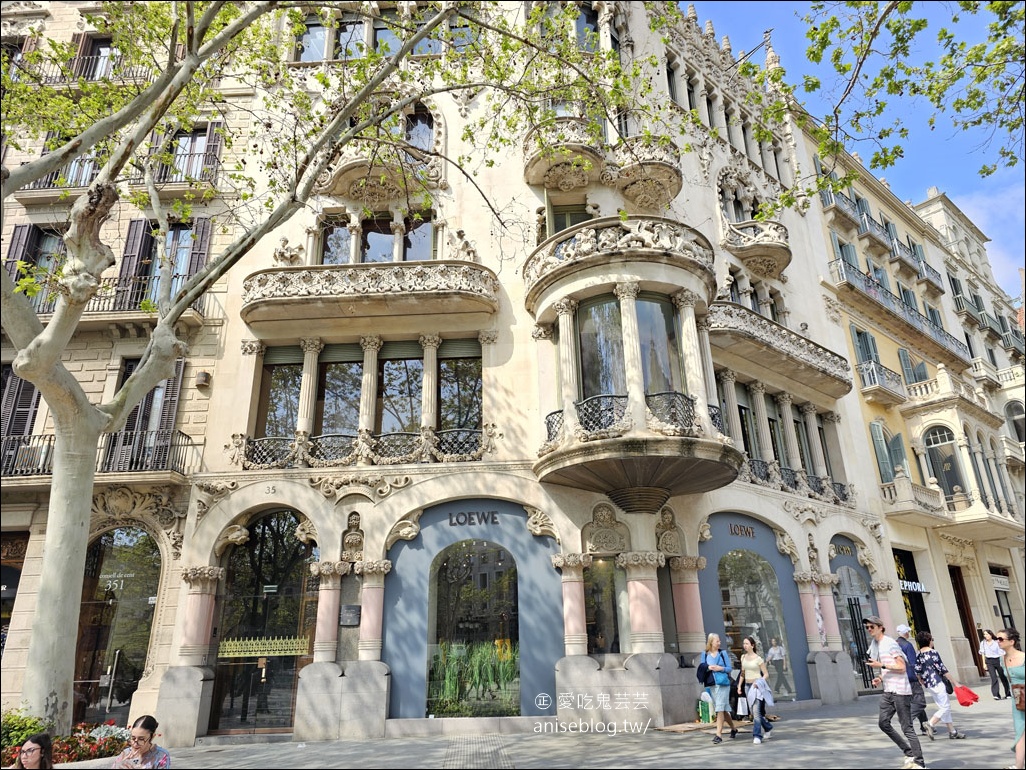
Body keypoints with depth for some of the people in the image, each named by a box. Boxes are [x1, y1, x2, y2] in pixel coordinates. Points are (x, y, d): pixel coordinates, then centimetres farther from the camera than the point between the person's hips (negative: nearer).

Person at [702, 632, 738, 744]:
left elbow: (730, 668, 2)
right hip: (711, 684, 3)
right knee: (723, 709, 13)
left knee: (720, 709, -8)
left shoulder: (723, 653, 0)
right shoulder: (705, 654, 4)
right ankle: (733, 728, 34)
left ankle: (719, 734, -5)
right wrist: (708, 668, -13)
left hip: (723, 684, -3)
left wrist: (721, 668, -15)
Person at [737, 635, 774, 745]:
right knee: (752, 712, 10)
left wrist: (758, 683, -19)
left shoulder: (758, 659, -9)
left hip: (757, 686, -6)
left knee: (756, 711, -12)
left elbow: (766, 674, -5)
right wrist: (739, 685, 10)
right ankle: (768, 727, 32)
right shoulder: (743, 657, 7)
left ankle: (757, 736, -4)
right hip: (747, 686, 6)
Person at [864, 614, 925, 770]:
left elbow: (901, 667, -17)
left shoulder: (890, 643, -13)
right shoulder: (874, 646, 13)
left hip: (900, 691, -9)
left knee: (907, 728, -4)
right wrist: (880, 678, 7)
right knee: (884, 723, 5)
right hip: (888, 691, 9)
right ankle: (909, 754, 17)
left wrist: (881, 665, -20)